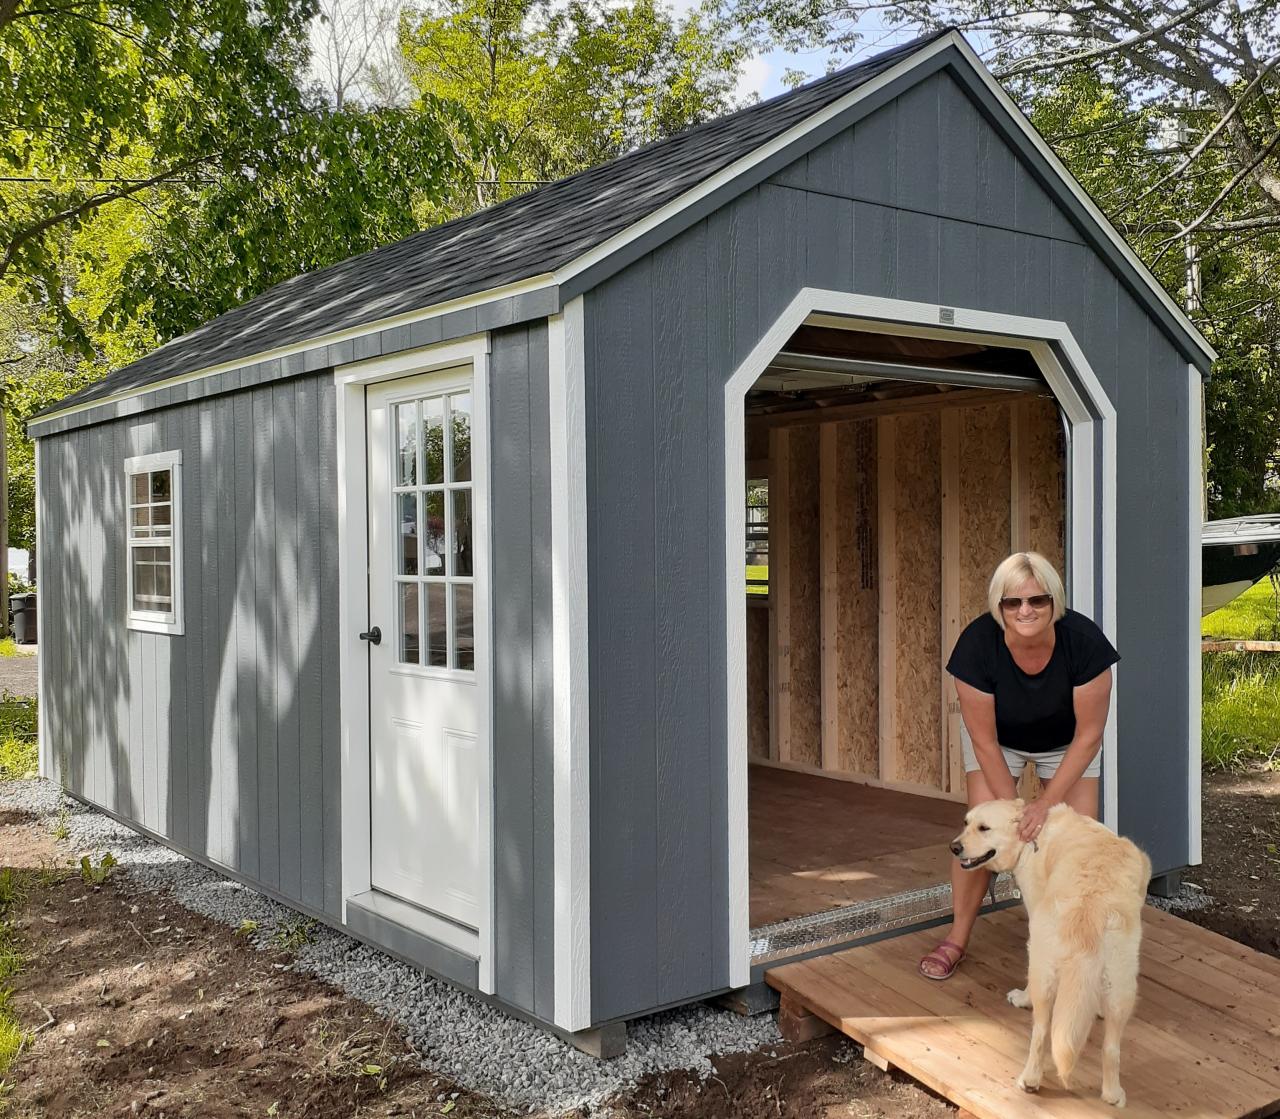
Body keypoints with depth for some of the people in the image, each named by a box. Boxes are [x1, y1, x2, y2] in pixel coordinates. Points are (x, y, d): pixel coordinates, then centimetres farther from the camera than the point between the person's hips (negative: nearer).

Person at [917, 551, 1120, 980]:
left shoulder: (1083, 640, -34)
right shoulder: (977, 644, -35)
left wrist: (1046, 804, -25)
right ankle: (957, 938, 3)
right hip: (998, 737, -1)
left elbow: (1088, 735, -24)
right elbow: (985, 740, -24)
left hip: (1066, 741, 1)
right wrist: (1015, 810, -22)